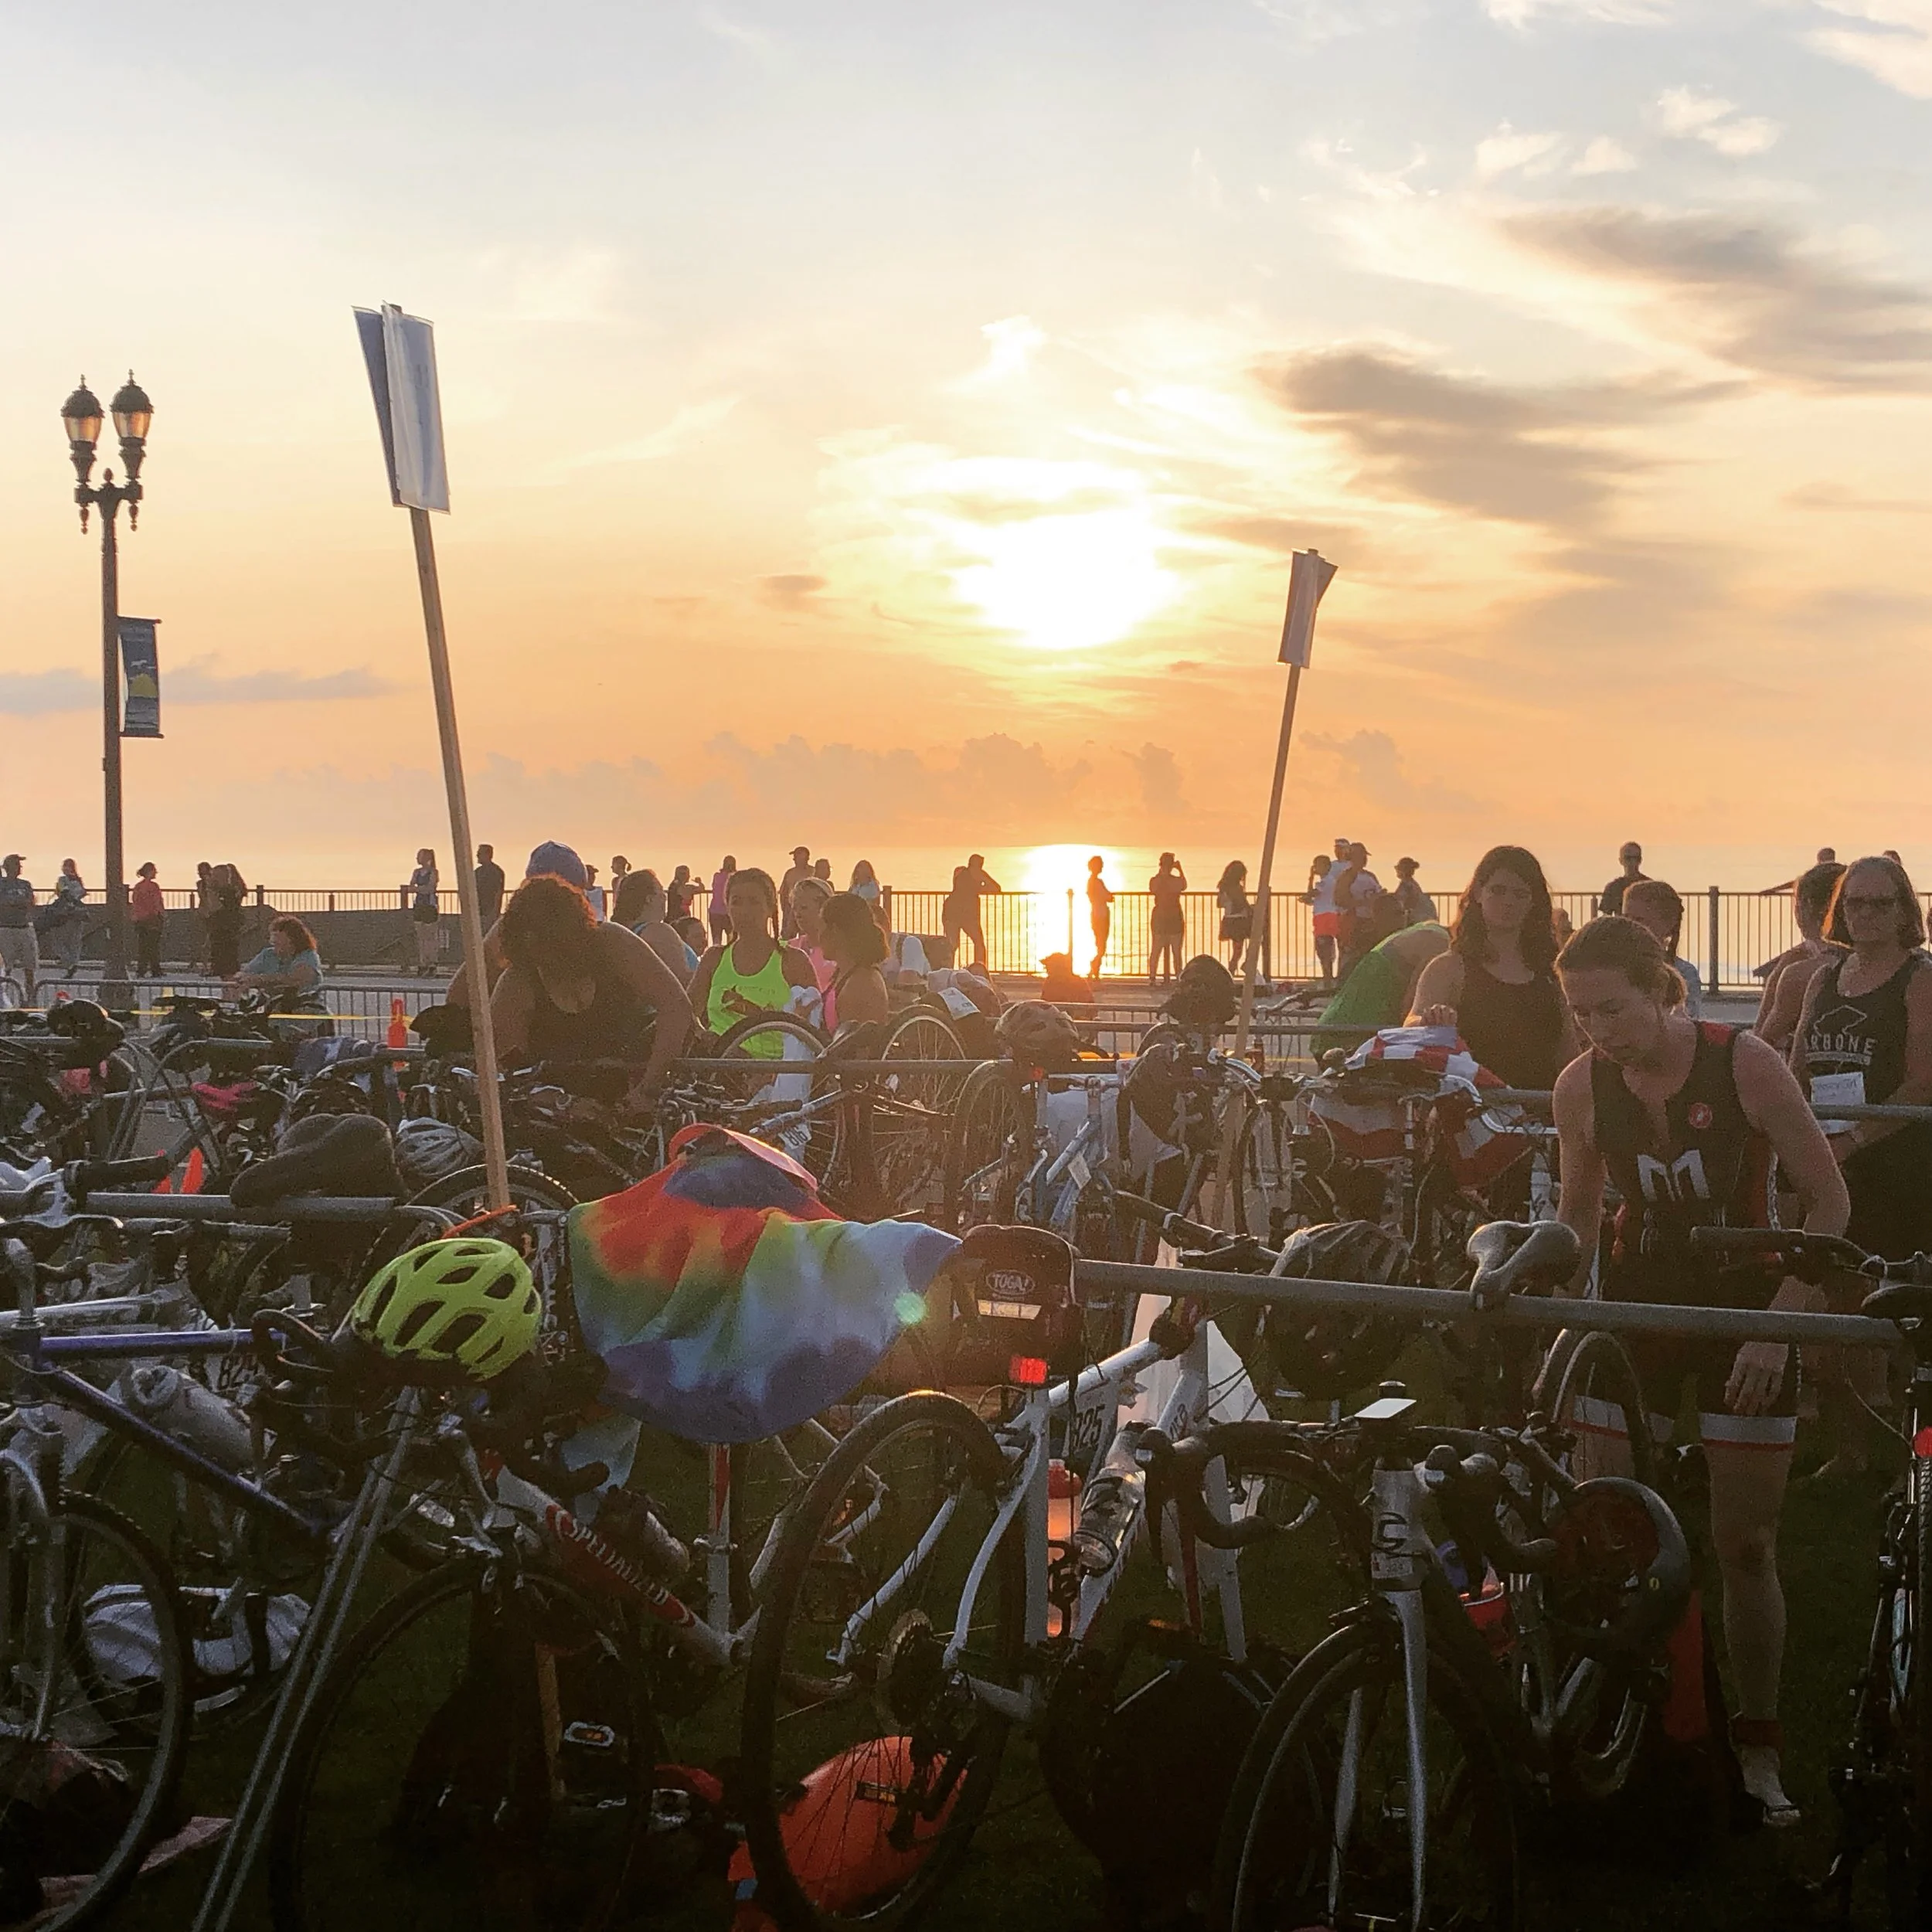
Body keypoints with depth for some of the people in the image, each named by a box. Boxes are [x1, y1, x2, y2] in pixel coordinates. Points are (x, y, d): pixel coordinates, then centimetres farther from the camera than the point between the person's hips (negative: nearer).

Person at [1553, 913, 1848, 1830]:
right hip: (1635, 1304, 2)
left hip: (1742, 1308, -2)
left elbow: (1829, 1201, -12)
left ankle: (1757, 1753, 18)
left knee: (1746, 1546, 3)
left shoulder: (1743, 1062, -18)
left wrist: (1777, 1325, -18)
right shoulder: (1582, 1083, -10)